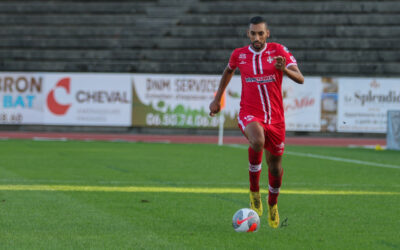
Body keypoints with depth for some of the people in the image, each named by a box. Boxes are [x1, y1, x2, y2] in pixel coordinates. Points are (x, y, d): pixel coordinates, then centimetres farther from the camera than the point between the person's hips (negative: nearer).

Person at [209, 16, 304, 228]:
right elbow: (228, 71, 25)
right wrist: (217, 99, 25)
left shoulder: (279, 51, -4)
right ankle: (254, 191, -13)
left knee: (275, 166, 11)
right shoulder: (239, 55, 2)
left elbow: (300, 79, -12)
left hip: (275, 118, 1)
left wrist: (284, 69, -32)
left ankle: (272, 205, 42)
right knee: (257, 142, -36)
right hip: (249, 115, -1)